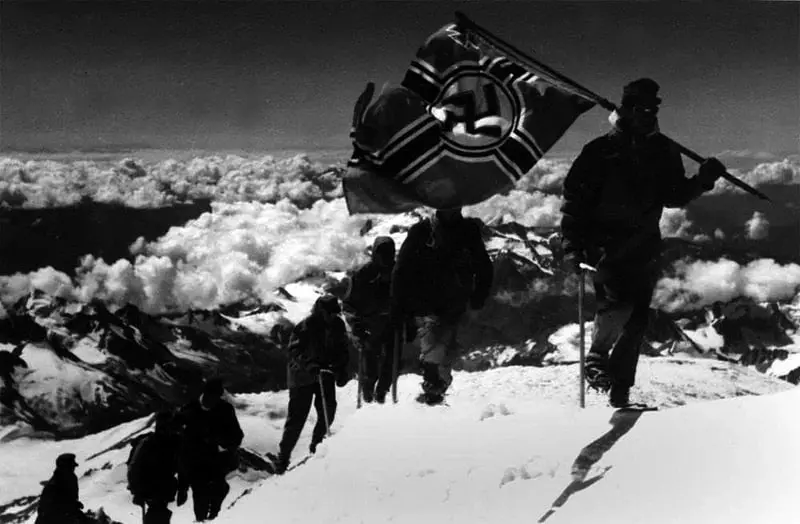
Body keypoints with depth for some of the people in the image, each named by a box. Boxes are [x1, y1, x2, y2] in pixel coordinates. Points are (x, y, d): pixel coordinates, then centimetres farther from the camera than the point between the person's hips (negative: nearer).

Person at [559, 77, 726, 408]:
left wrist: (702, 181, -2)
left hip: (644, 247, 4)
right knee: (616, 302, -23)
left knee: (637, 319, 2)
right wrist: (572, 246, -12)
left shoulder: (664, 152, 10)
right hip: (605, 243, -4)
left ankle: (620, 391, 14)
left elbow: (674, 196, 16)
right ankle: (597, 356, 5)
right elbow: (573, 198, -4)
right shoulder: (601, 151, -3)